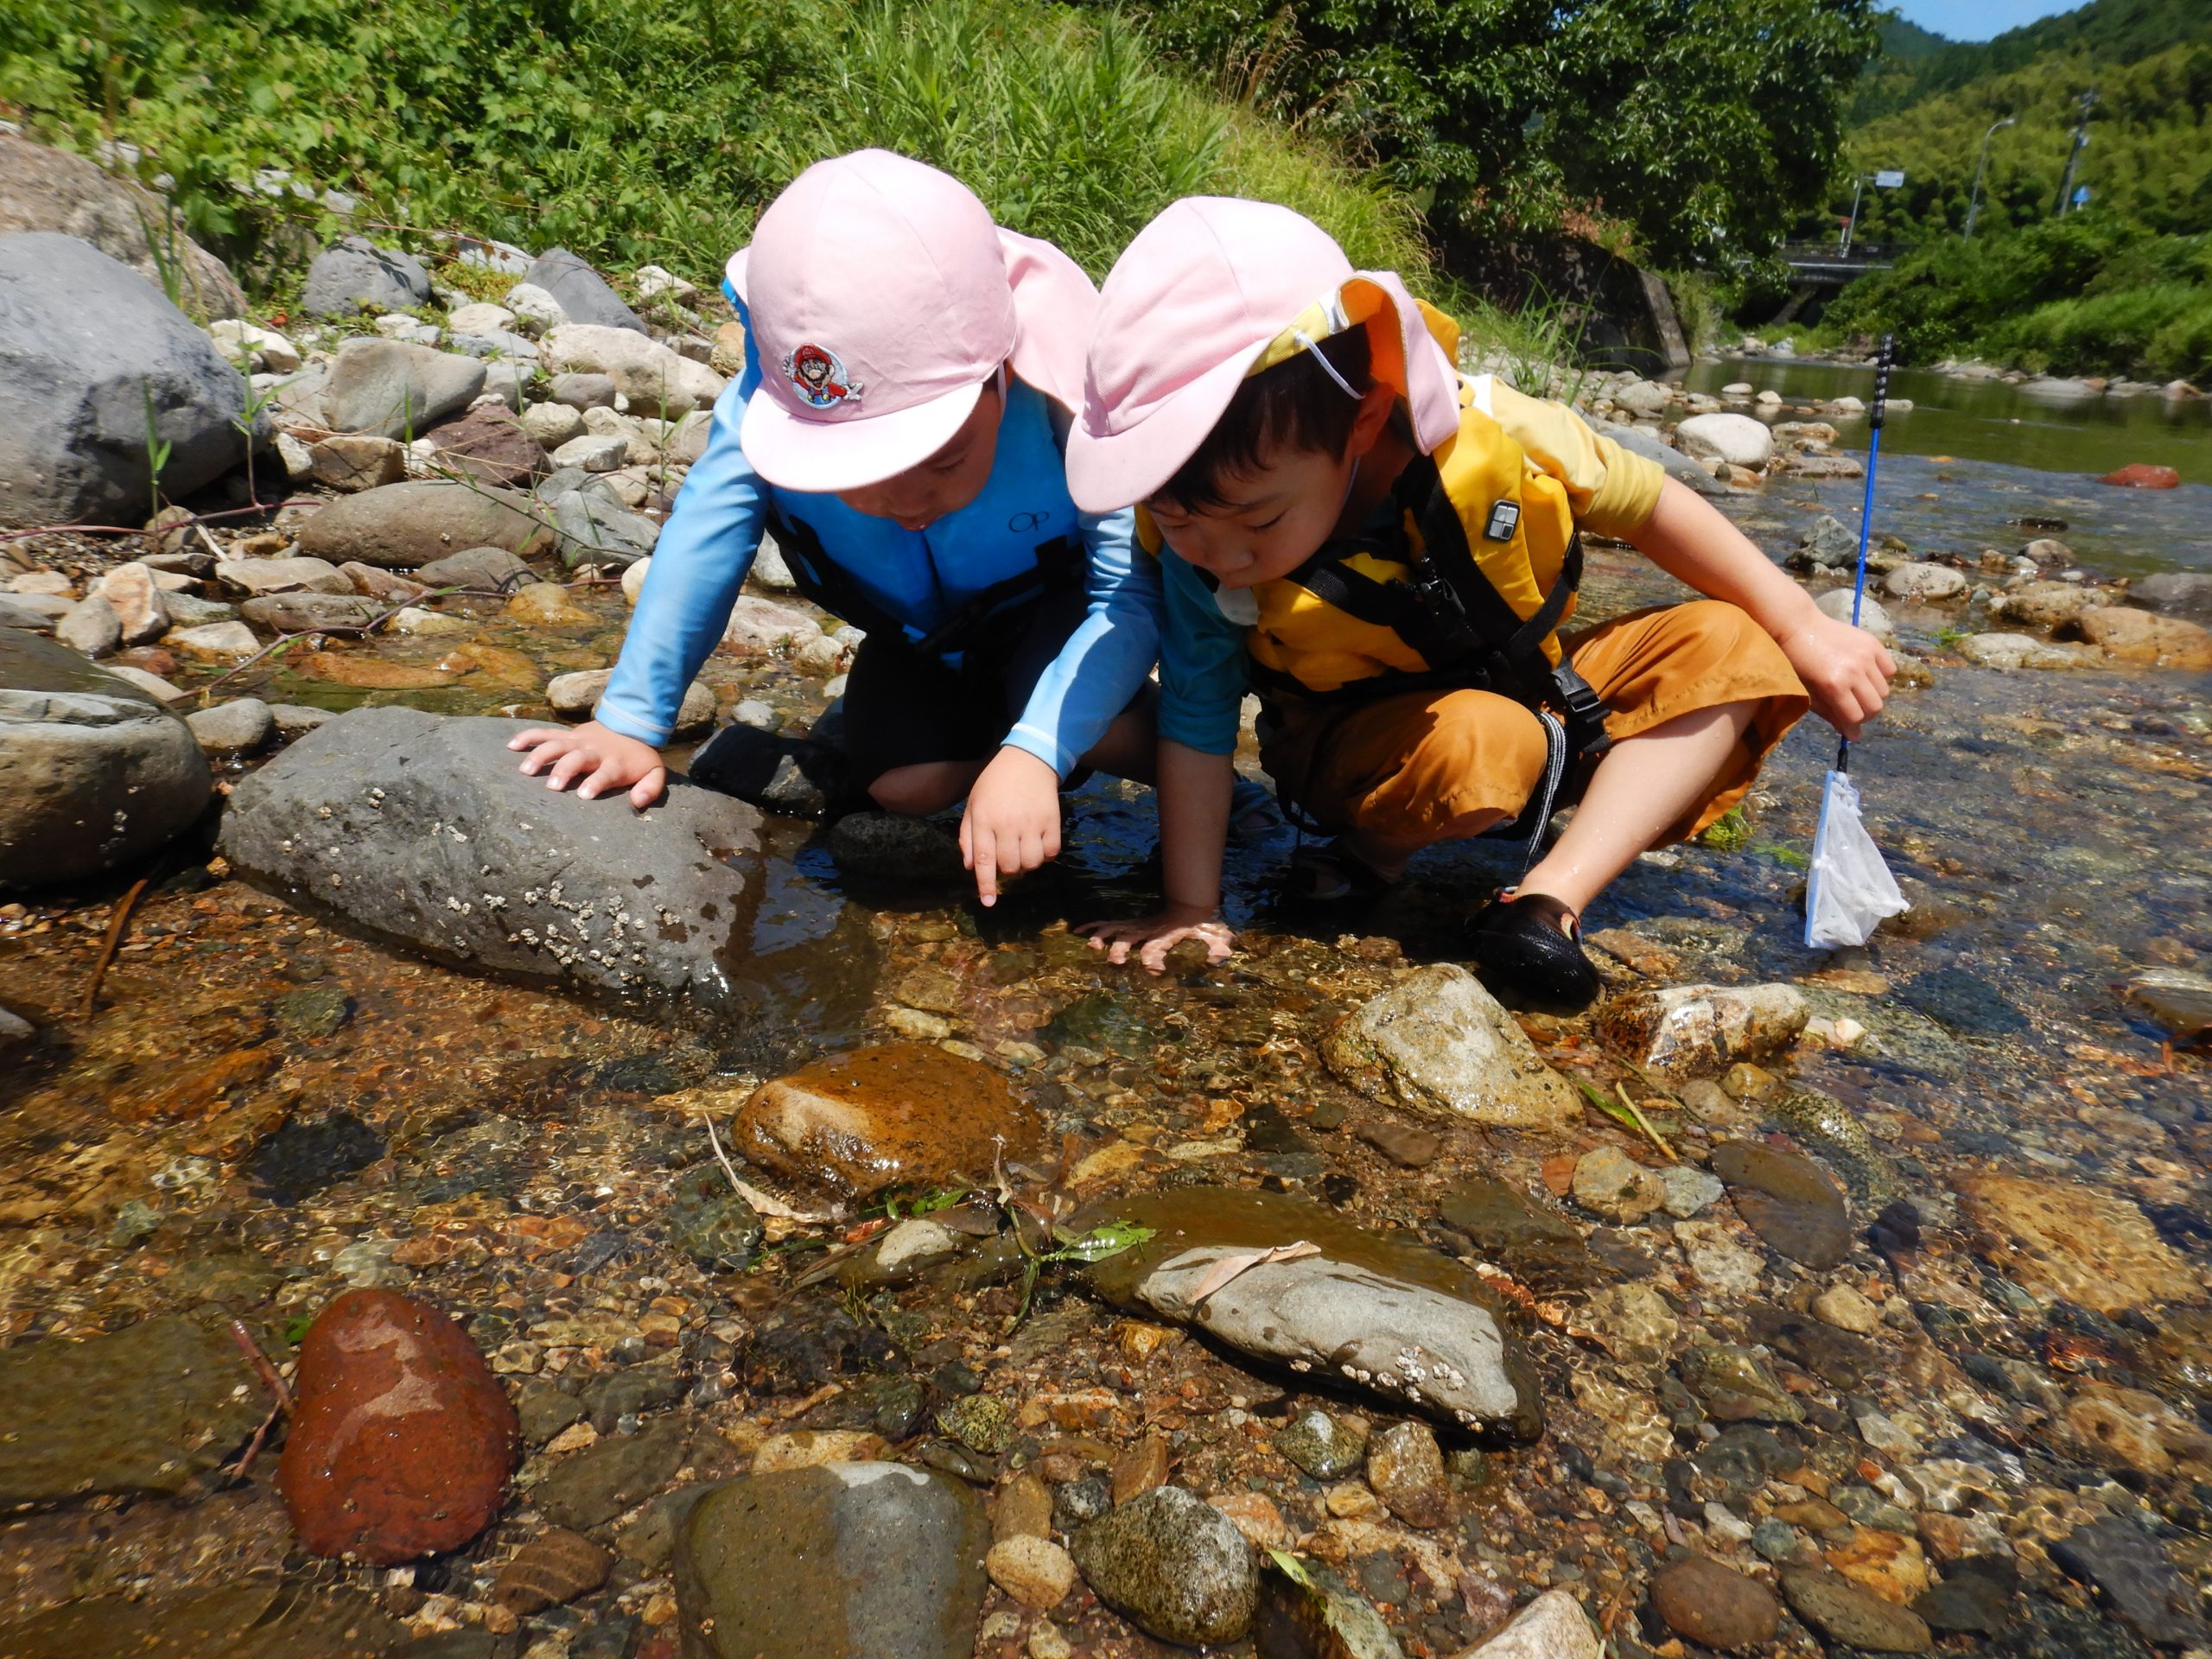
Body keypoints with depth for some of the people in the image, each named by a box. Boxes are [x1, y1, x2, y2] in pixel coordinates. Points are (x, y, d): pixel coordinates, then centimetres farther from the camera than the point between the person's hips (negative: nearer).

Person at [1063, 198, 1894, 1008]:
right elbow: (1196, 728, -18)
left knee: (1728, 647, -16)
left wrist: (1803, 630, -7)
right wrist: (1191, 908, -18)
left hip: (1533, 700, 3)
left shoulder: (1482, 429, -29)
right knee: (1474, 744, -36)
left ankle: (1552, 896, -22)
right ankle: (1376, 847, -3)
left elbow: (1647, 506, -13)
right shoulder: (1200, 564, -28)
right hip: (1366, 741, -3)